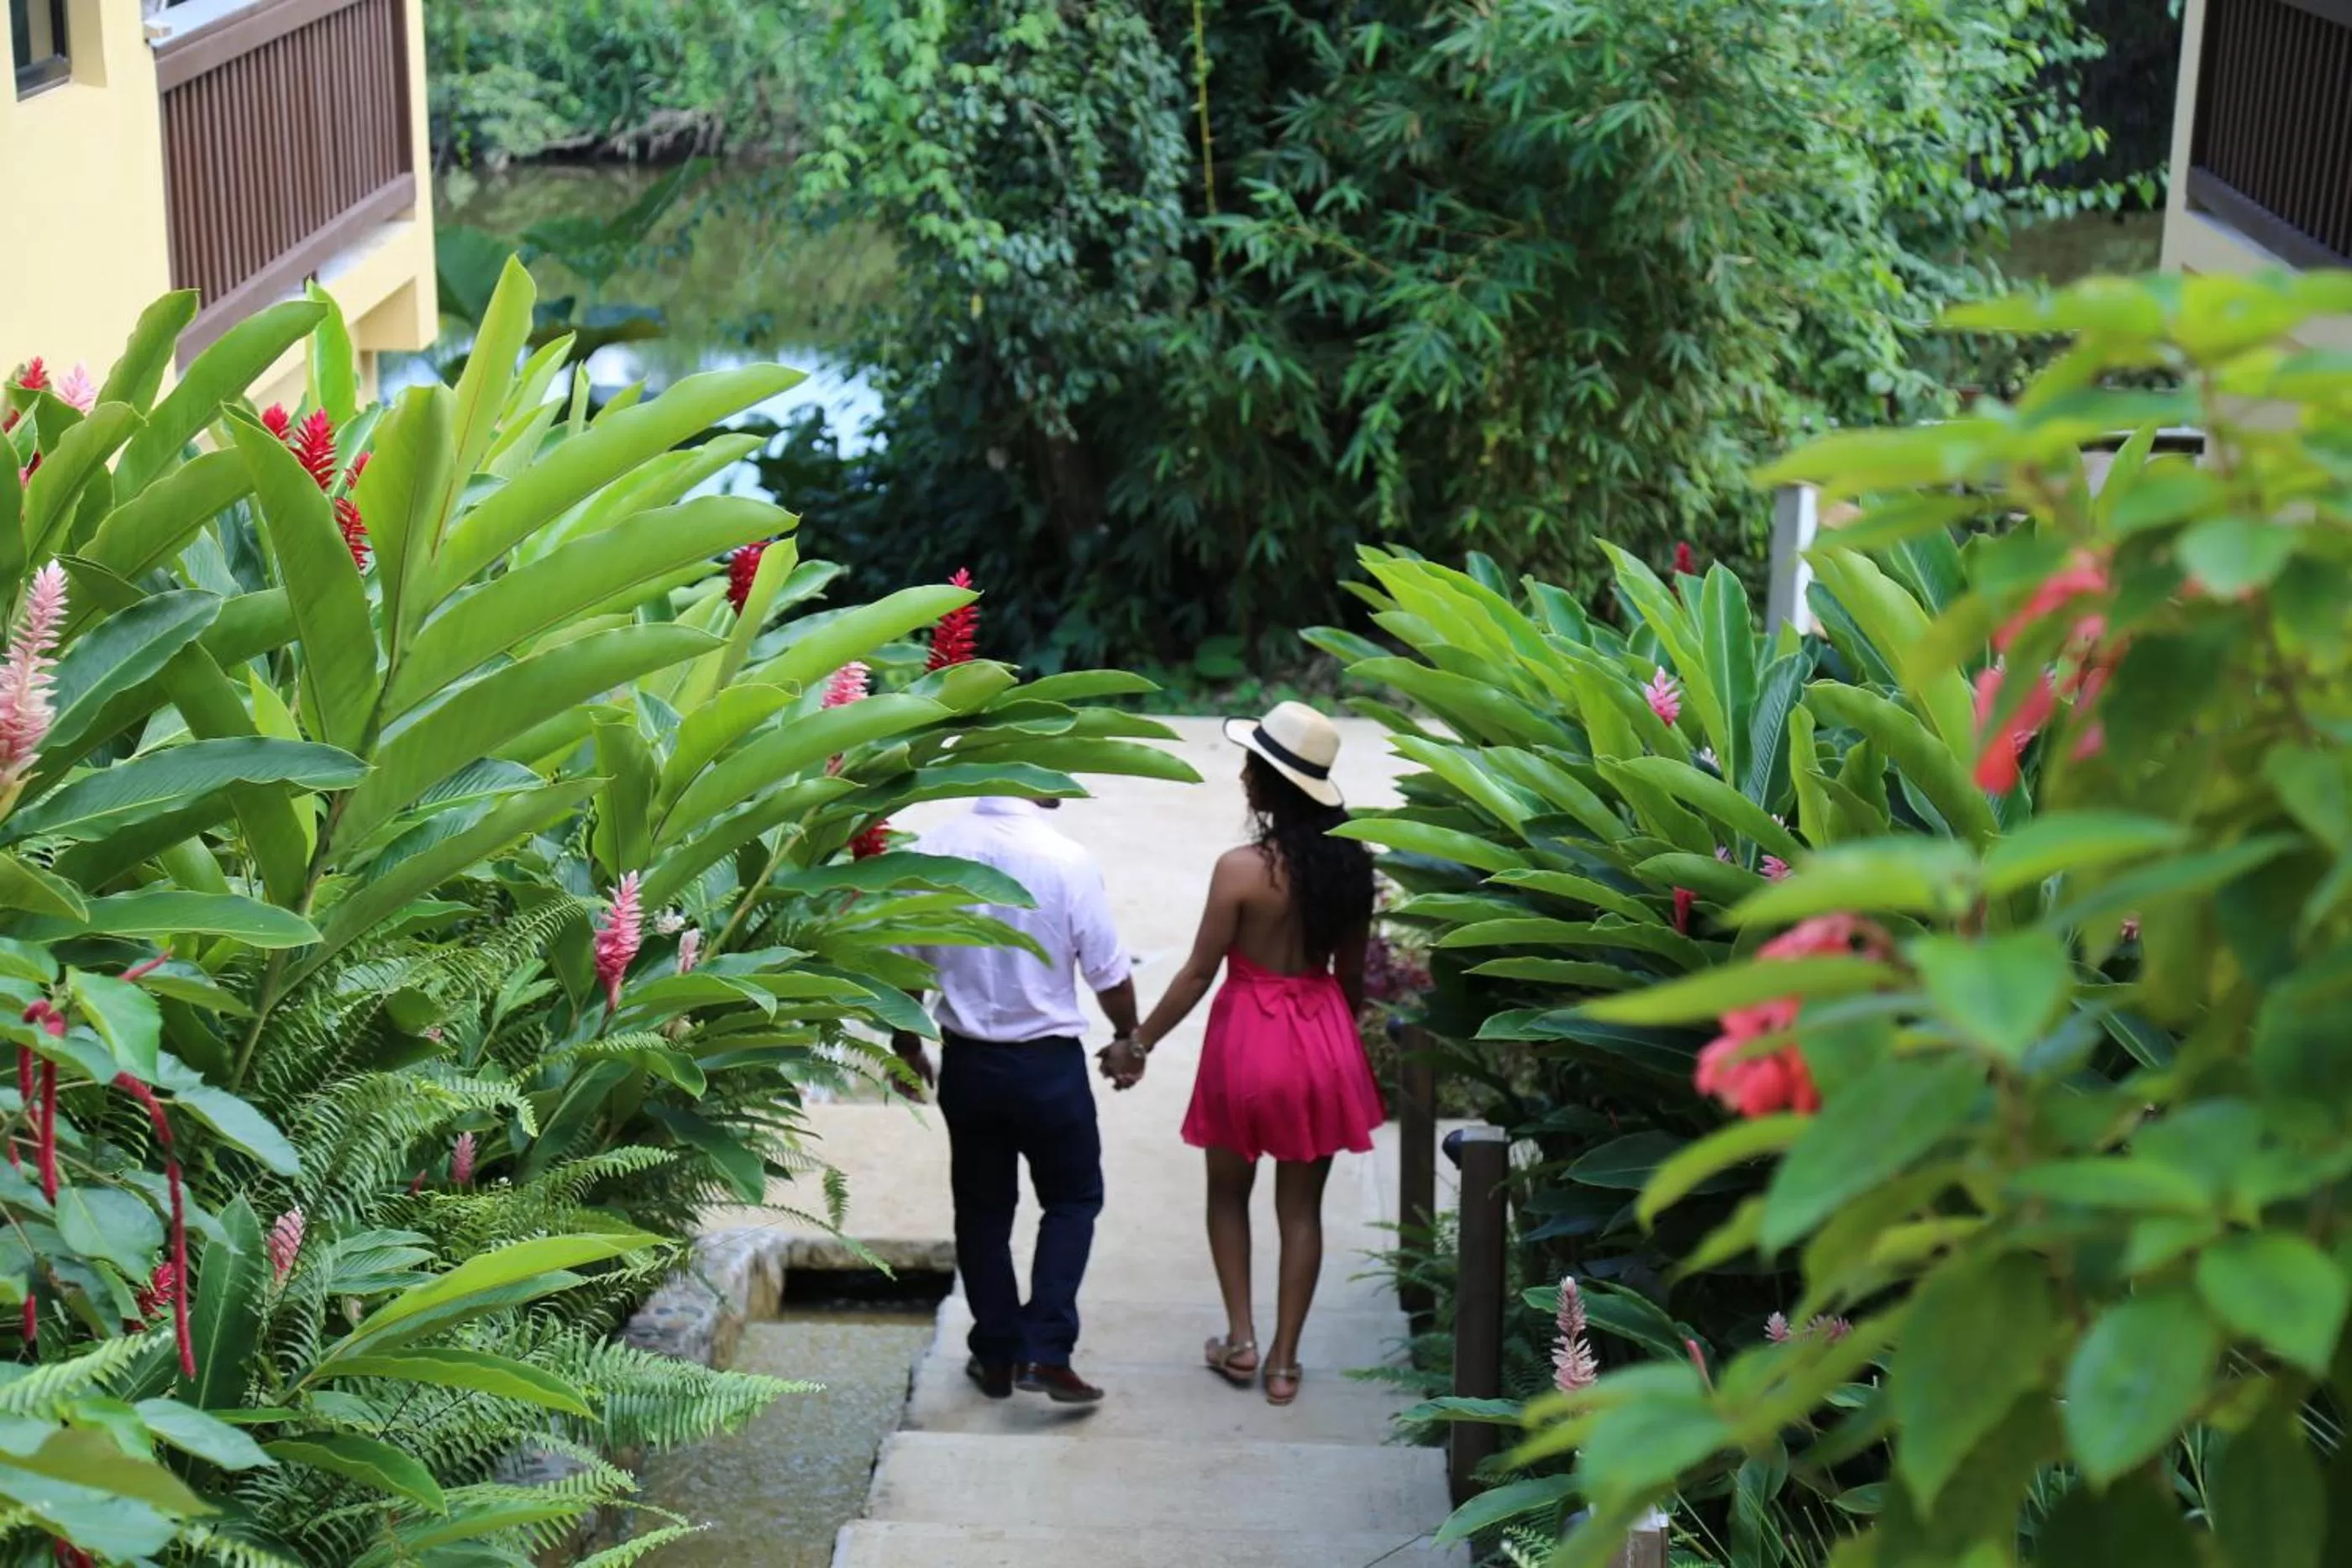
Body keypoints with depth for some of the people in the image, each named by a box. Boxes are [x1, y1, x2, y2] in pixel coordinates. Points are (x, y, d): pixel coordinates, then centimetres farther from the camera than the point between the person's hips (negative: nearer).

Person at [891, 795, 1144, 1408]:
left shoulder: (933, 851, -8)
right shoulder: (1067, 861, -17)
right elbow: (1107, 972, -9)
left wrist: (907, 1046, 16)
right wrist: (1128, 1037, 11)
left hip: (967, 1062, 3)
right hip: (1048, 1064, -3)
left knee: (981, 1208, 17)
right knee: (1073, 1199, 14)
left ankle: (996, 1356, 24)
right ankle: (1046, 1352, 3)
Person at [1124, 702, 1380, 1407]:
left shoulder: (1242, 868, -17)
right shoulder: (1348, 864, -3)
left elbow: (1198, 973, -11)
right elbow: (1352, 973, 6)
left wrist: (1141, 1041, 0)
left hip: (1248, 1037, -4)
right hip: (1323, 1038, 4)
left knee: (1229, 1193, 18)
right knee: (1301, 1206, 11)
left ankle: (1241, 1339, 16)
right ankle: (1284, 1360, 16)